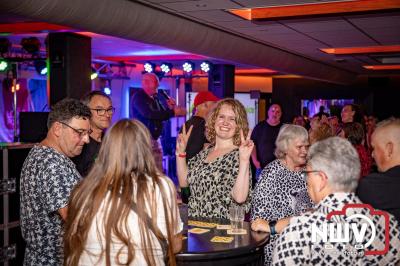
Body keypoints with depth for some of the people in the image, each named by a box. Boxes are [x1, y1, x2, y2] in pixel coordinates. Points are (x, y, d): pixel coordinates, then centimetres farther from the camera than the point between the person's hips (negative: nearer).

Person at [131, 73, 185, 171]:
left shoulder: (155, 97, 15)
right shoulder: (138, 96, -8)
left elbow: (162, 115, 21)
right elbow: (149, 114, -23)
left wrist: (170, 108, 0)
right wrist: (173, 112, -24)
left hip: (155, 139, 8)